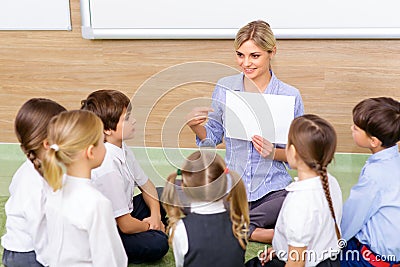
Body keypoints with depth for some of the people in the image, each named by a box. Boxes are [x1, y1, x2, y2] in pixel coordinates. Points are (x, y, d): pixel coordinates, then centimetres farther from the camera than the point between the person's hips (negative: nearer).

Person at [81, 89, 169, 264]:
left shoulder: (122, 148, -4)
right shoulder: (107, 167, -32)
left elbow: (145, 184, 11)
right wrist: (149, 226, -7)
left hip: (125, 213, 9)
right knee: (158, 244, -27)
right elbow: (125, 225, -27)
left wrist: (155, 215, -4)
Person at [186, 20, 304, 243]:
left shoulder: (290, 96, -5)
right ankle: (257, 232, -12)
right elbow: (213, 137, 11)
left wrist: (275, 153, -18)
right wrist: (195, 125, -10)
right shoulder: (224, 87, 1)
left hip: (273, 189, -2)